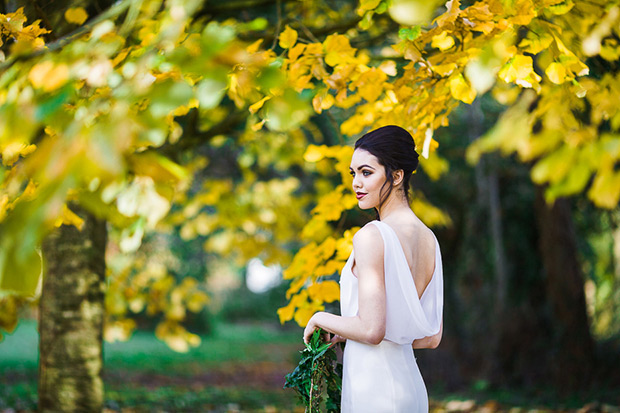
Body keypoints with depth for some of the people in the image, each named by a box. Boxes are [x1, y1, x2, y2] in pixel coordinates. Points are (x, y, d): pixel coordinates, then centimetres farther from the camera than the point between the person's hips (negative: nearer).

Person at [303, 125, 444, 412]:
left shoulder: (372, 236, -16)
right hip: (411, 386, 8)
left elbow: (371, 330, -21)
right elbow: (431, 338, 11)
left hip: (372, 390, -8)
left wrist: (320, 319, -3)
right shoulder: (428, 238, 8)